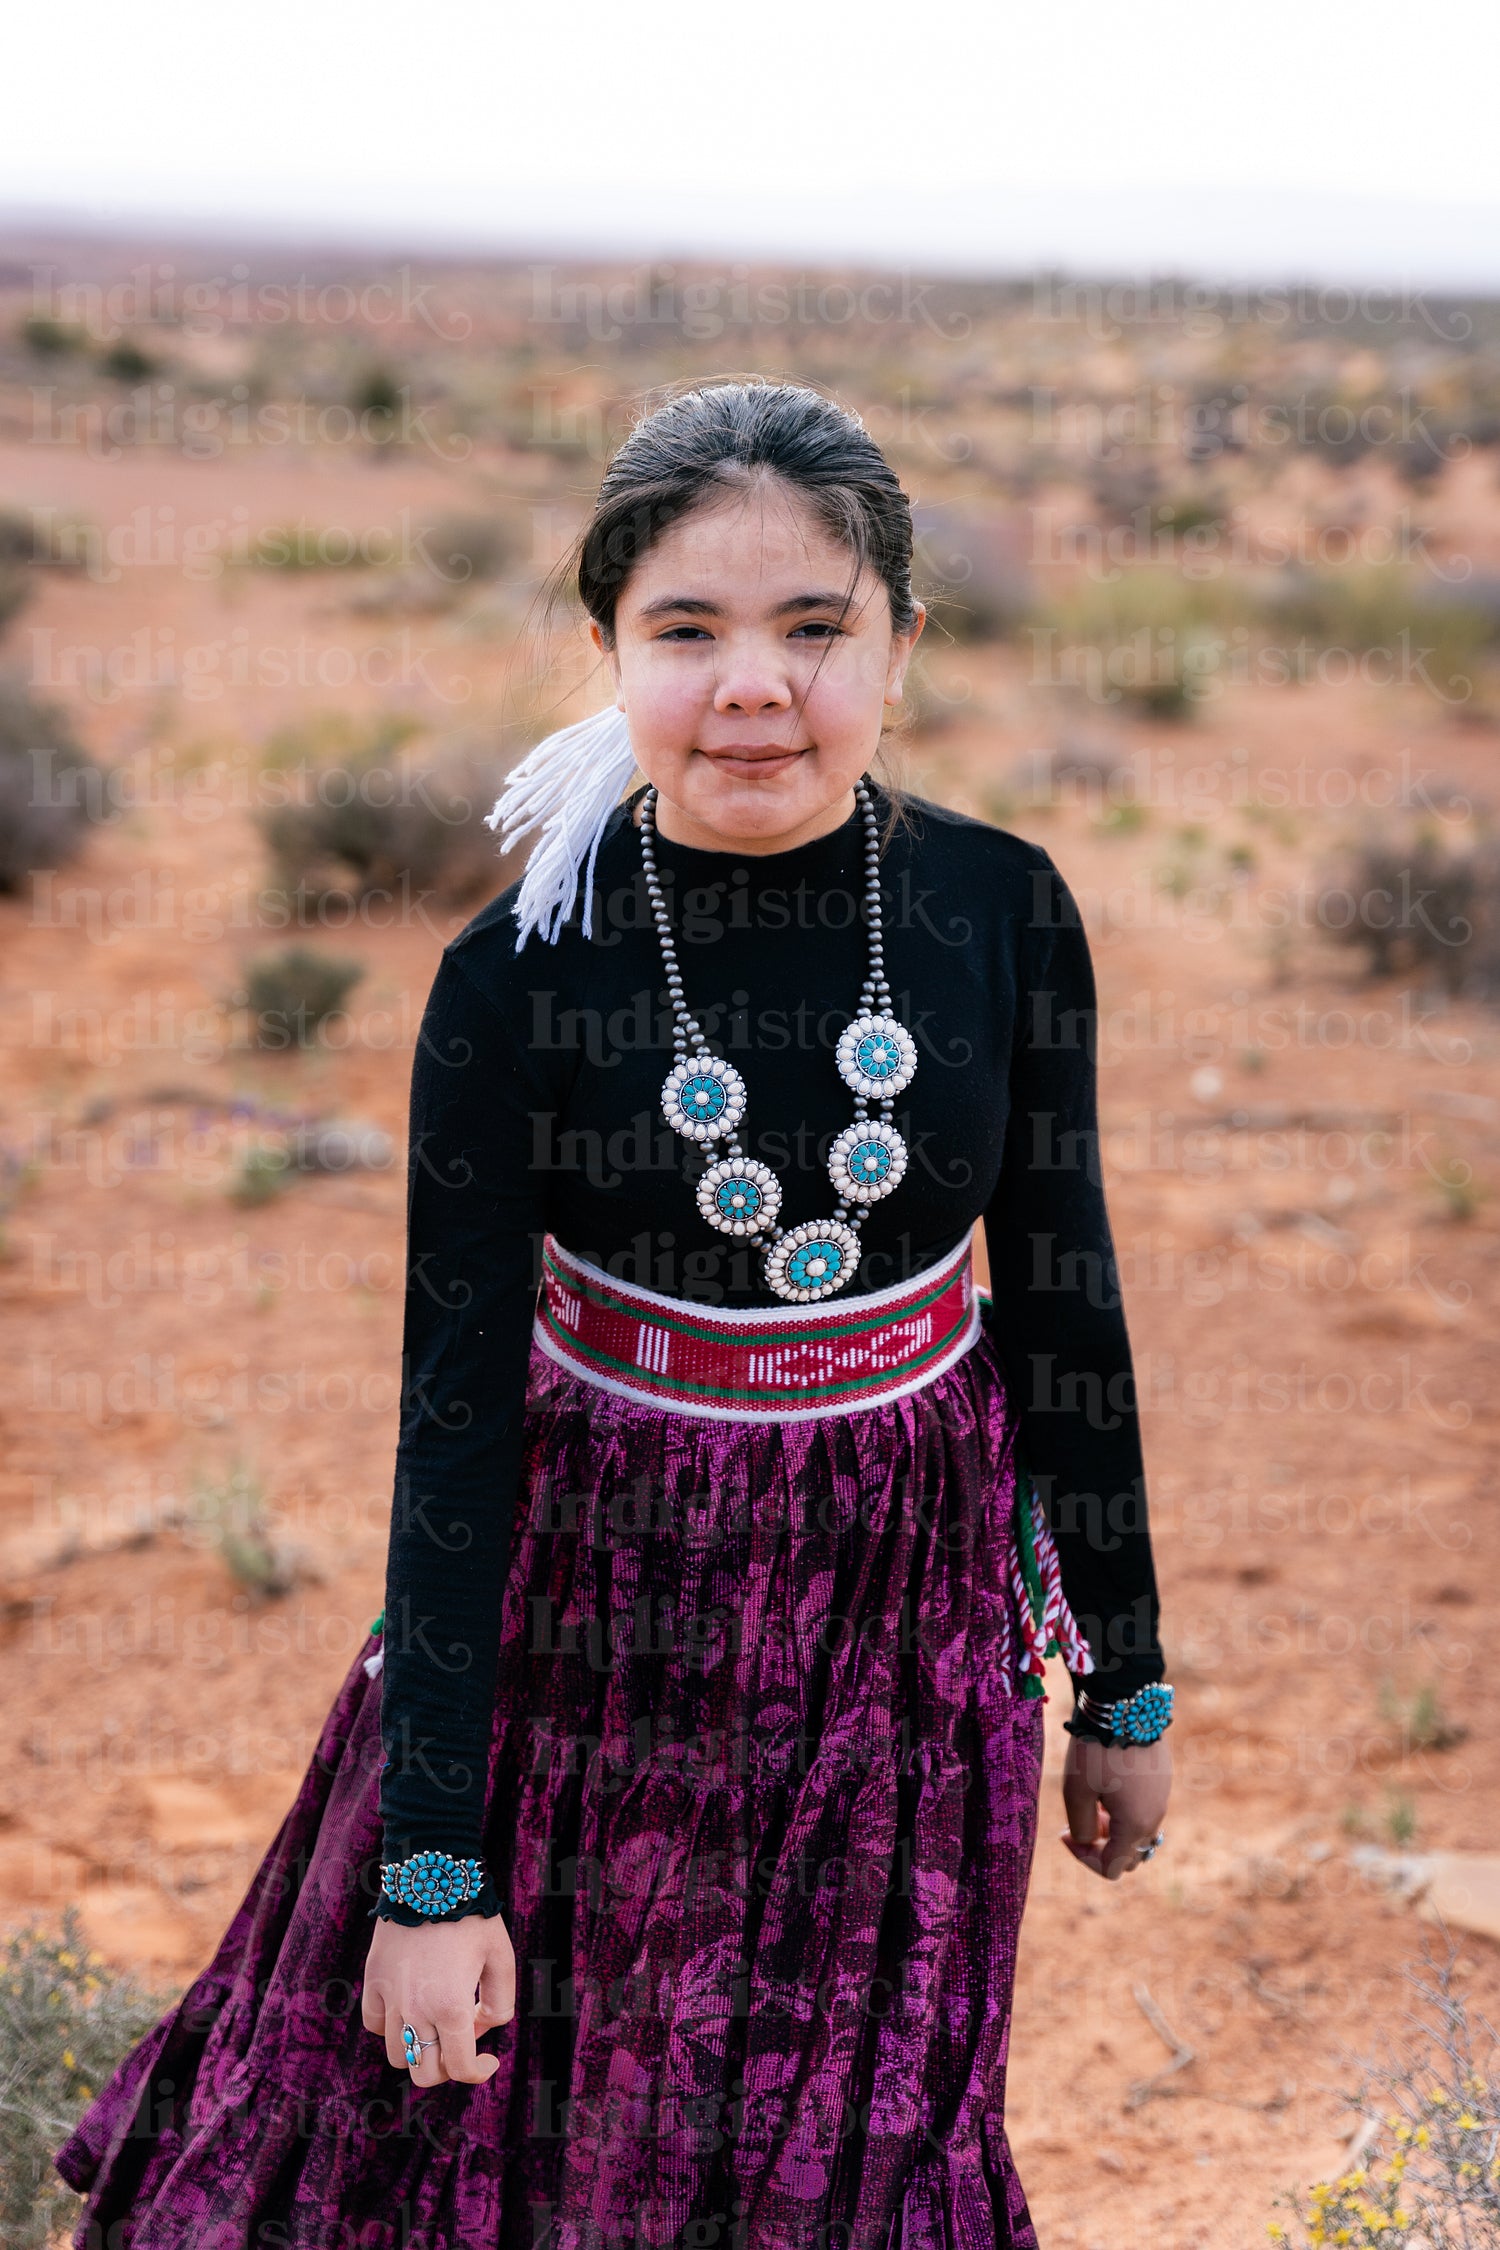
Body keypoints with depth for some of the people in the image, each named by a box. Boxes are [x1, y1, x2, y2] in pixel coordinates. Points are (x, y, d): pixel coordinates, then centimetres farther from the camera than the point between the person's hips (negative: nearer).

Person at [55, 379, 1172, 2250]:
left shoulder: (1001, 913, -9)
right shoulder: (519, 983, -15)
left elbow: (1063, 1304, 1)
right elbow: (456, 1412, -13)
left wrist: (1124, 1683, 8)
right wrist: (431, 1863, -13)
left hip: (904, 1604, 2)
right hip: (593, 1608, -2)